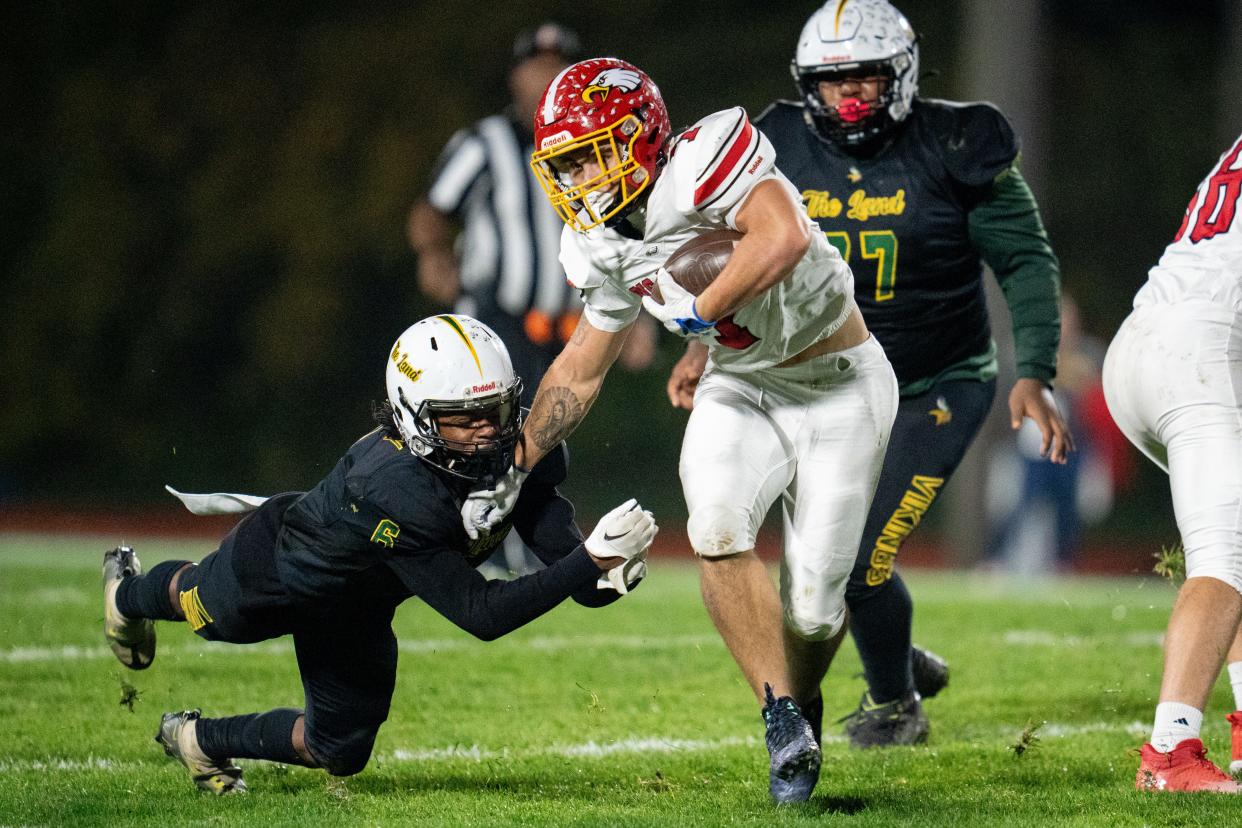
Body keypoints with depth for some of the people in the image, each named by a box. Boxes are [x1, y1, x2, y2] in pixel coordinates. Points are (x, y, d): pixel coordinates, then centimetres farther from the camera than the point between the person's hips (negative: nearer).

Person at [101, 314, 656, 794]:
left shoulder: (523, 451, -30)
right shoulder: (396, 490, -49)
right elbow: (479, 615, -48)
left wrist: (603, 575, -52)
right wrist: (591, 559, -56)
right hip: (277, 563, -6)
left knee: (340, 754, 17)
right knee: (203, 606, 30)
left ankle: (200, 740, 42)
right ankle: (127, 592, 66)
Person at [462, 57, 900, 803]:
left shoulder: (703, 163, -27)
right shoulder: (606, 247, -2)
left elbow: (785, 237, -46)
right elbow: (580, 372, 10)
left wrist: (699, 312, -33)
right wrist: (513, 472, 9)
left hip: (839, 386, -6)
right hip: (742, 389, 6)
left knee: (813, 604, -4)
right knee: (718, 531, -24)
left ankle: (798, 700, 30)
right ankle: (784, 724, -16)